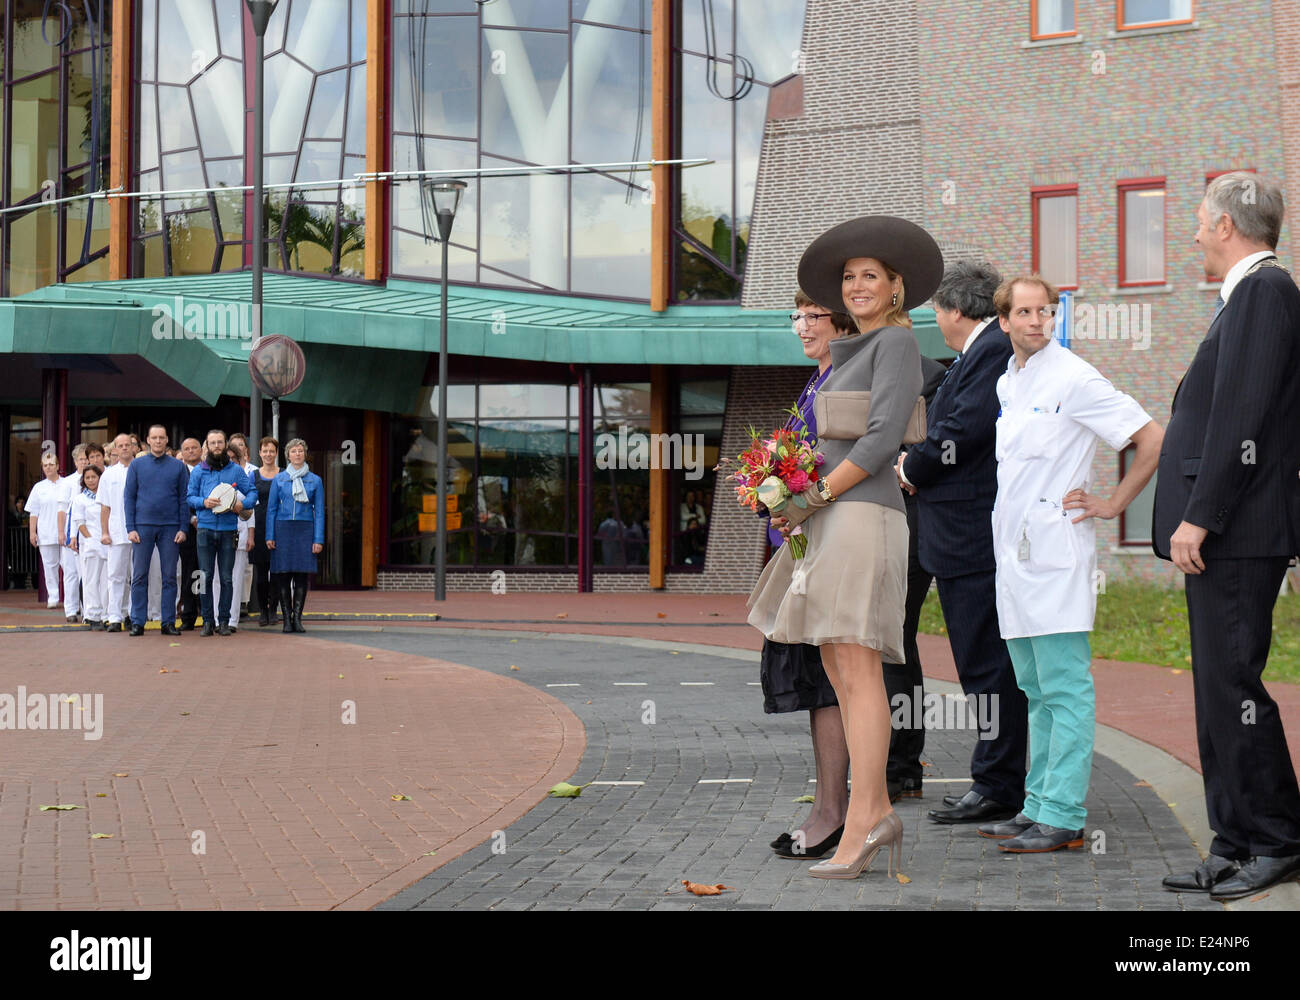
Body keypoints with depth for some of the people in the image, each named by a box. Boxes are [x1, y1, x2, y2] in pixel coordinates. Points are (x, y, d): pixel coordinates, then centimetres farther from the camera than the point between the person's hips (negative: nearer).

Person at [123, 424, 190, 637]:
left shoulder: (178, 466, 6)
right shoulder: (137, 465, 6)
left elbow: (184, 499, 6)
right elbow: (129, 497, 5)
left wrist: (183, 528, -2)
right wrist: (131, 528, -4)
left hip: (170, 528, 0)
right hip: (143, 527, 0)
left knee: (169, 577, 3)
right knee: (140, 576, 0)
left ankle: (169, 622, 7)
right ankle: (137, 622, 4)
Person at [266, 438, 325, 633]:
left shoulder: (315, 480, 7)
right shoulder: (279, 479, 7)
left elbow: (319, 512, 6)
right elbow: (271, 509, 8)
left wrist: (318, 539, -2)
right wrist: (269, 536, -1)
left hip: (305, 529, 0)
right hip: (283, 529, 0)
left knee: (302, 575, -1)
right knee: (284, 575, -1)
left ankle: (297, 617, 3)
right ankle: (287, 618, 4)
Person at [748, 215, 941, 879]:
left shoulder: (897, 340, -4)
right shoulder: (852, 354, 22)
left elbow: (883, 437, -15)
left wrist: (817, 495, -13)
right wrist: (792, 508, 8)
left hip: (861, 517, -9)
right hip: (828, 525, 9)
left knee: (857, 669, -13)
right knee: (839, 671, 7)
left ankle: (857, 830, -16)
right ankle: (877, 812, 10)